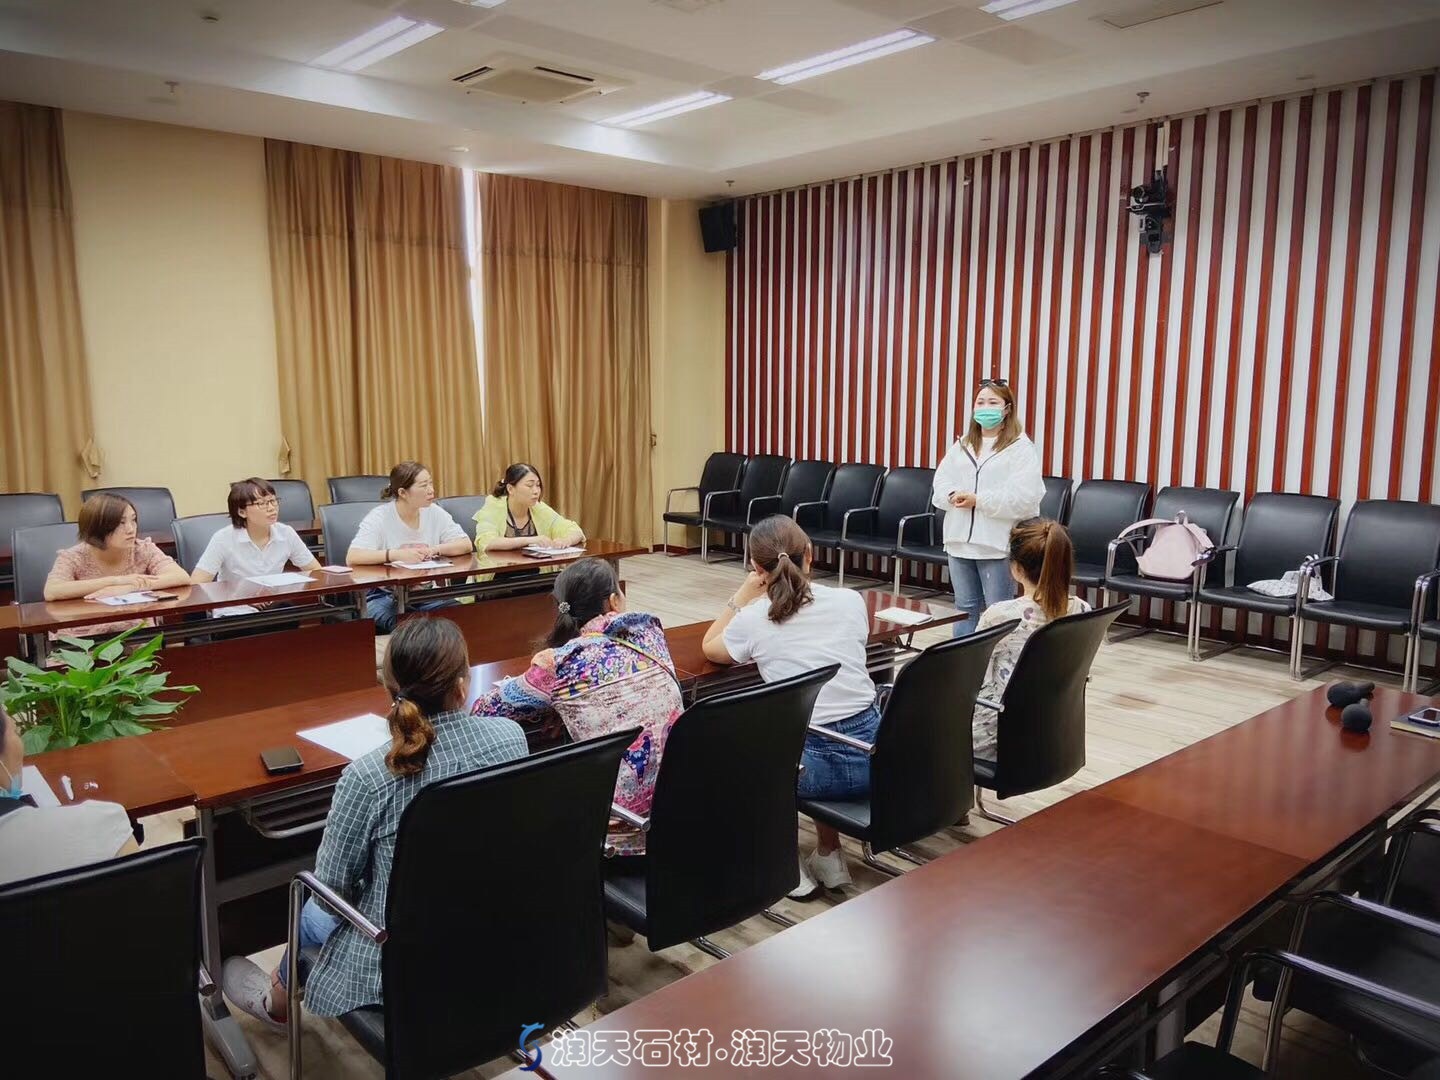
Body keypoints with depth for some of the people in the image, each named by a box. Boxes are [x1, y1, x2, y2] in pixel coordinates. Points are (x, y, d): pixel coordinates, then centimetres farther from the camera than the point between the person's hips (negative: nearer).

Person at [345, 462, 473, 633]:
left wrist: (435, 550, -16)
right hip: (385, 594, -4)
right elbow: (352, 557, -21)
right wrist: (397, 554, -31)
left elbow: (466, 545, 2)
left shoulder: (434, 513, 3)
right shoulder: (379, 517, -9)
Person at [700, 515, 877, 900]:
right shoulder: (850, 601, 1)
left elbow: (710, 648, 17)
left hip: (818, 766, -4)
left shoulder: (753, 620, -6)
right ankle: (828, 857, 38)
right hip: (873, 753, 4)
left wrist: (742, 596, 18)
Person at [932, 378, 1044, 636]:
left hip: (997, 544, -6)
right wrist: (952, 496, -14)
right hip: (960, 541, 6)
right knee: (966, 608, 15)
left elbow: (1024, 496, -16)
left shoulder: (1021, 448, -6)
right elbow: (941, 481, 9)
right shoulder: (962, 445, 14)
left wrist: (978, 500, -19)